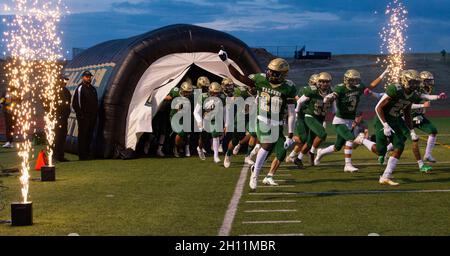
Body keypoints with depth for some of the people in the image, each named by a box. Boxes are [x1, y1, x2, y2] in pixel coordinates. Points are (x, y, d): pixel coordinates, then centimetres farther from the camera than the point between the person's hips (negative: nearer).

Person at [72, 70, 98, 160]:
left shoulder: (93, 89, 17)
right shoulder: (80, 88, -6)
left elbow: (96, 103, 23)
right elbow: (75, 104, -9)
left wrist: (95, 114, 13)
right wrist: (81, 114, -12)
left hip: (92, 116, 7)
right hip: (83, 117, -7)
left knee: (90, 135, 10)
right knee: (83, 135, -5)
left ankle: (87, 153, 18)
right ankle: (82, 155, -3)